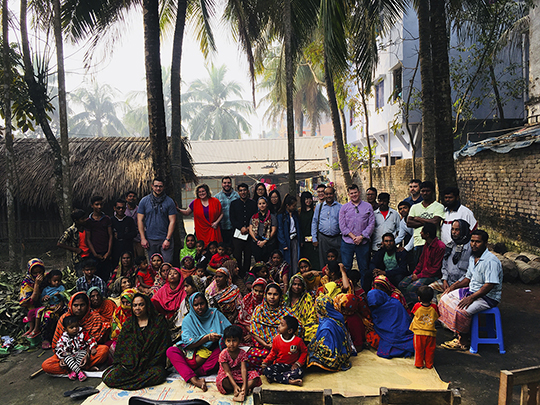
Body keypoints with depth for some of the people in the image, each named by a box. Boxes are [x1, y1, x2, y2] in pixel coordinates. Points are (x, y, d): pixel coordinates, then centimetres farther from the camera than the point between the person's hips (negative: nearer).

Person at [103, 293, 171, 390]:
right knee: (109, 378, -22)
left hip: (150, 364, -2)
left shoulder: (159, 321, 2)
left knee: (158, 374, -35)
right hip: (129, 363, 3)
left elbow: (164, 346, -1)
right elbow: (120, 344, 15)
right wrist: (119, 362, -2)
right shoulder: (128, 323, 14)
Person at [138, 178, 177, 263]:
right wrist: (143, 238, -3)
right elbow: (140, 220, 4)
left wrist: (168, 239, -9)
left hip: (165, 238, -1)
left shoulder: (169, 201, 0)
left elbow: (172, 221, -2)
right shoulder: (144, 201, 5)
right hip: (150, 240, 2)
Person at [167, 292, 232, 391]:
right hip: (192, 355, 0)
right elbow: (187, 344, -10)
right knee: (170, 351, -23)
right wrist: (207, 337, -22)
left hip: (211, 355, 0)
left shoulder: (215, 314, 3)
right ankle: (194, 380, -42)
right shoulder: (188, 320, 1)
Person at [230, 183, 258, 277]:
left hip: (249, 233, 1)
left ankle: (245, 274, 13)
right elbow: (232, 219, 3)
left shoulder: (253, 204, 10)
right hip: (238, 233, -1)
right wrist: (241, 227, -10)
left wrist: (249, 228, -8)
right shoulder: (234, 203, 9)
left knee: (248, 256, 3)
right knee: (237, 255, -3)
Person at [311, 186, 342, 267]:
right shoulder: (319, 206, 8)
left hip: (336, 239, -1)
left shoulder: (340, 207, 5)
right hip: (322, 238, 1)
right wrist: (314, 239, 4)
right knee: (323, 262, 5)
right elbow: (314, 222, 9)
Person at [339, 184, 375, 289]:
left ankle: (366, 291, 15)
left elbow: (371, 224, 1)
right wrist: (353, 236, -10)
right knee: (346, 268, 0)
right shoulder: (344, 208, 8)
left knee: (364, 268, 6)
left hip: (363, 242, 0)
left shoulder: (367, 207, 8)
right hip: (347, 242, 0)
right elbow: (342, 225, 1)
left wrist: (361, 236, -10)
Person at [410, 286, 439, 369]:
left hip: (419, 332, -1)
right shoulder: (434, 307, -9)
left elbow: (413, 312, 9)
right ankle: (429, 364, 24)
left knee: (419, 350, 11)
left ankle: (419, 364, 17)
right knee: (430, 350, 16)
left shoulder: (417, 306, -12)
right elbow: (436, 317, 7)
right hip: (431, 333, 1)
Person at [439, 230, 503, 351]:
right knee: (445, 299, 2)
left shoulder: (491, 261, -22)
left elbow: (489, 285, -28)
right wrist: (453, 286, 5)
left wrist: (471, 297, -31)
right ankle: (460, 334, 5)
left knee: (461, 310, -29)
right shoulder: (473, 258, 8)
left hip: (488, 297, -10)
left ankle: (463, 342, -7)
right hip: (472, 291, 10)